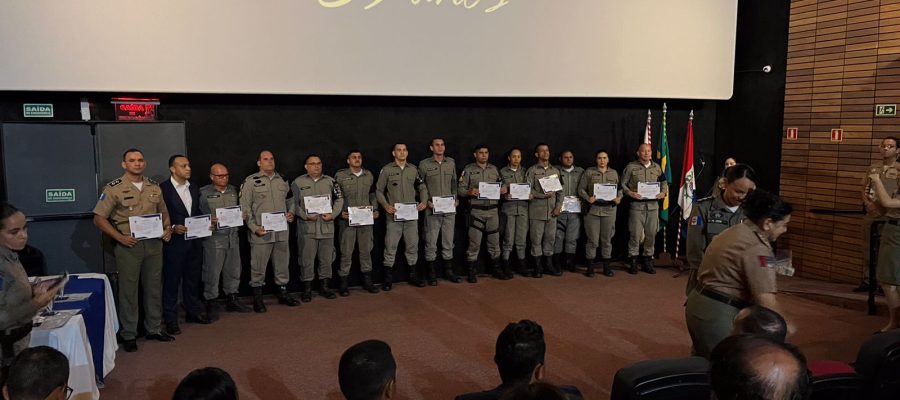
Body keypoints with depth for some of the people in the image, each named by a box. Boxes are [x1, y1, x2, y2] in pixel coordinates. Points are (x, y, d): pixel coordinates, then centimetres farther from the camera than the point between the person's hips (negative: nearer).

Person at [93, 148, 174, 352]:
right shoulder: (114, 188, -4)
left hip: (154, 243, 4)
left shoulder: (154, 187, 10)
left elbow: (164, 212, 20)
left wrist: (167, 228, 1)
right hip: (129, 245, -4)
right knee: (128, 290, 3)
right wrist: (119, 237, -13)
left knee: (154, 287, 11)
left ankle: (153, 329, 25)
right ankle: (128, 335, 15)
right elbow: (99, 218, -5)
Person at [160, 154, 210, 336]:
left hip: (194, 241, 6)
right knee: (172, 280, 3)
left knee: (193, 278, 15)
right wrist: (172, 228, -21)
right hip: (174, 241, -6)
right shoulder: (163, 189, -9)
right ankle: (170, 319, 11)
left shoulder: (194, 189, 12)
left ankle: (193, 311, 29)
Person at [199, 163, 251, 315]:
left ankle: (232, 300, 24)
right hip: (214, 238, -5)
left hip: (232, 236, 5)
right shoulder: (204, 193, -3)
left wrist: (242, 216, 0)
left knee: (233, 270, 11)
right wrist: (211, 221, -22)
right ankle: (211, 303, 11)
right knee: (212, 272, 0)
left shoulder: (233, 190, 13)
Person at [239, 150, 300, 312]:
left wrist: (291, 212, 3)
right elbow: (245, 208, -5)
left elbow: (290, 200, 23)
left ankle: (282, 293, 27)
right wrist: (254, 228, -13)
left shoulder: (282, 180, 13)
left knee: (282, 264, 13)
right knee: (258, 266, 2)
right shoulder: (250, 181, -3)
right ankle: (257, 297, 14)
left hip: (282, 232, 5)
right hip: (260, 233, -5)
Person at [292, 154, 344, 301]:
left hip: (327, 226, 3)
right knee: (307, 259, 0)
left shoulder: (330, 181, 11)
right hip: (306, 227, -3)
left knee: (326, 258, 9)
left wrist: (332, 214, -4)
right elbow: (294, 203, 0)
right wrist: (305, 215, -14)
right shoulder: (298, 182, 3)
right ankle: (307, 288, 11)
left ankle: (325, 286, 22)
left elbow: (339, 199, 10)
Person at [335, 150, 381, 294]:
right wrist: (340, 212, -11)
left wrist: (375, 209, 6)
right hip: (347, 219, -4)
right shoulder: (340, 176, -3)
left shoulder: (369, 175, 9)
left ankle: (367, 281, 21)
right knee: (346, 252, 2)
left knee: (366, 250, 10)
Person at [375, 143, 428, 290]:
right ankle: (388, 279, 7)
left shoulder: (413, 169, 8)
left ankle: (413, 275, 22)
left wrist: (423, 201, -1)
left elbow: (422, 187, 15)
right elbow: (379, 190, 1)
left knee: (413, 246, 10)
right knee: (390, 247, -2)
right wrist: (386, 205, -13)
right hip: (394, 215, -3)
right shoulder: (386, 170, -1)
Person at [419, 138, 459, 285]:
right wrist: (427, 201, -10)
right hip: (432, 210, -3)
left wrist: (455, 199, 4)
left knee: (448, 241, 10)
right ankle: (431, 274, 9)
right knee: (431, 243, 0)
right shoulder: (424, 164, -1)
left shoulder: (451, 162, 10)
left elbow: (454, 183, 16)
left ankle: (448, 271, 21)